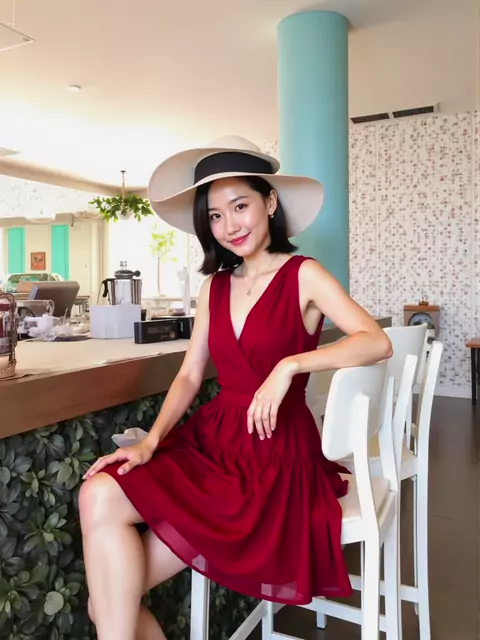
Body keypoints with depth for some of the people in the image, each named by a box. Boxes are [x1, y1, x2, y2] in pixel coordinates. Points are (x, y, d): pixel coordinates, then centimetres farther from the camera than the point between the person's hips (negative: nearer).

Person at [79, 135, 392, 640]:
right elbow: (189, 376, 7)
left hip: (275, 453, -5)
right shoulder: (215, 286, 11)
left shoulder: (303, 275, -4)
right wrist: (150, 442, -7)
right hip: (210, 440, 5)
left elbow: (377, 342, -17)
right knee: (99, 495, -20)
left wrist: (288, 365, -28)